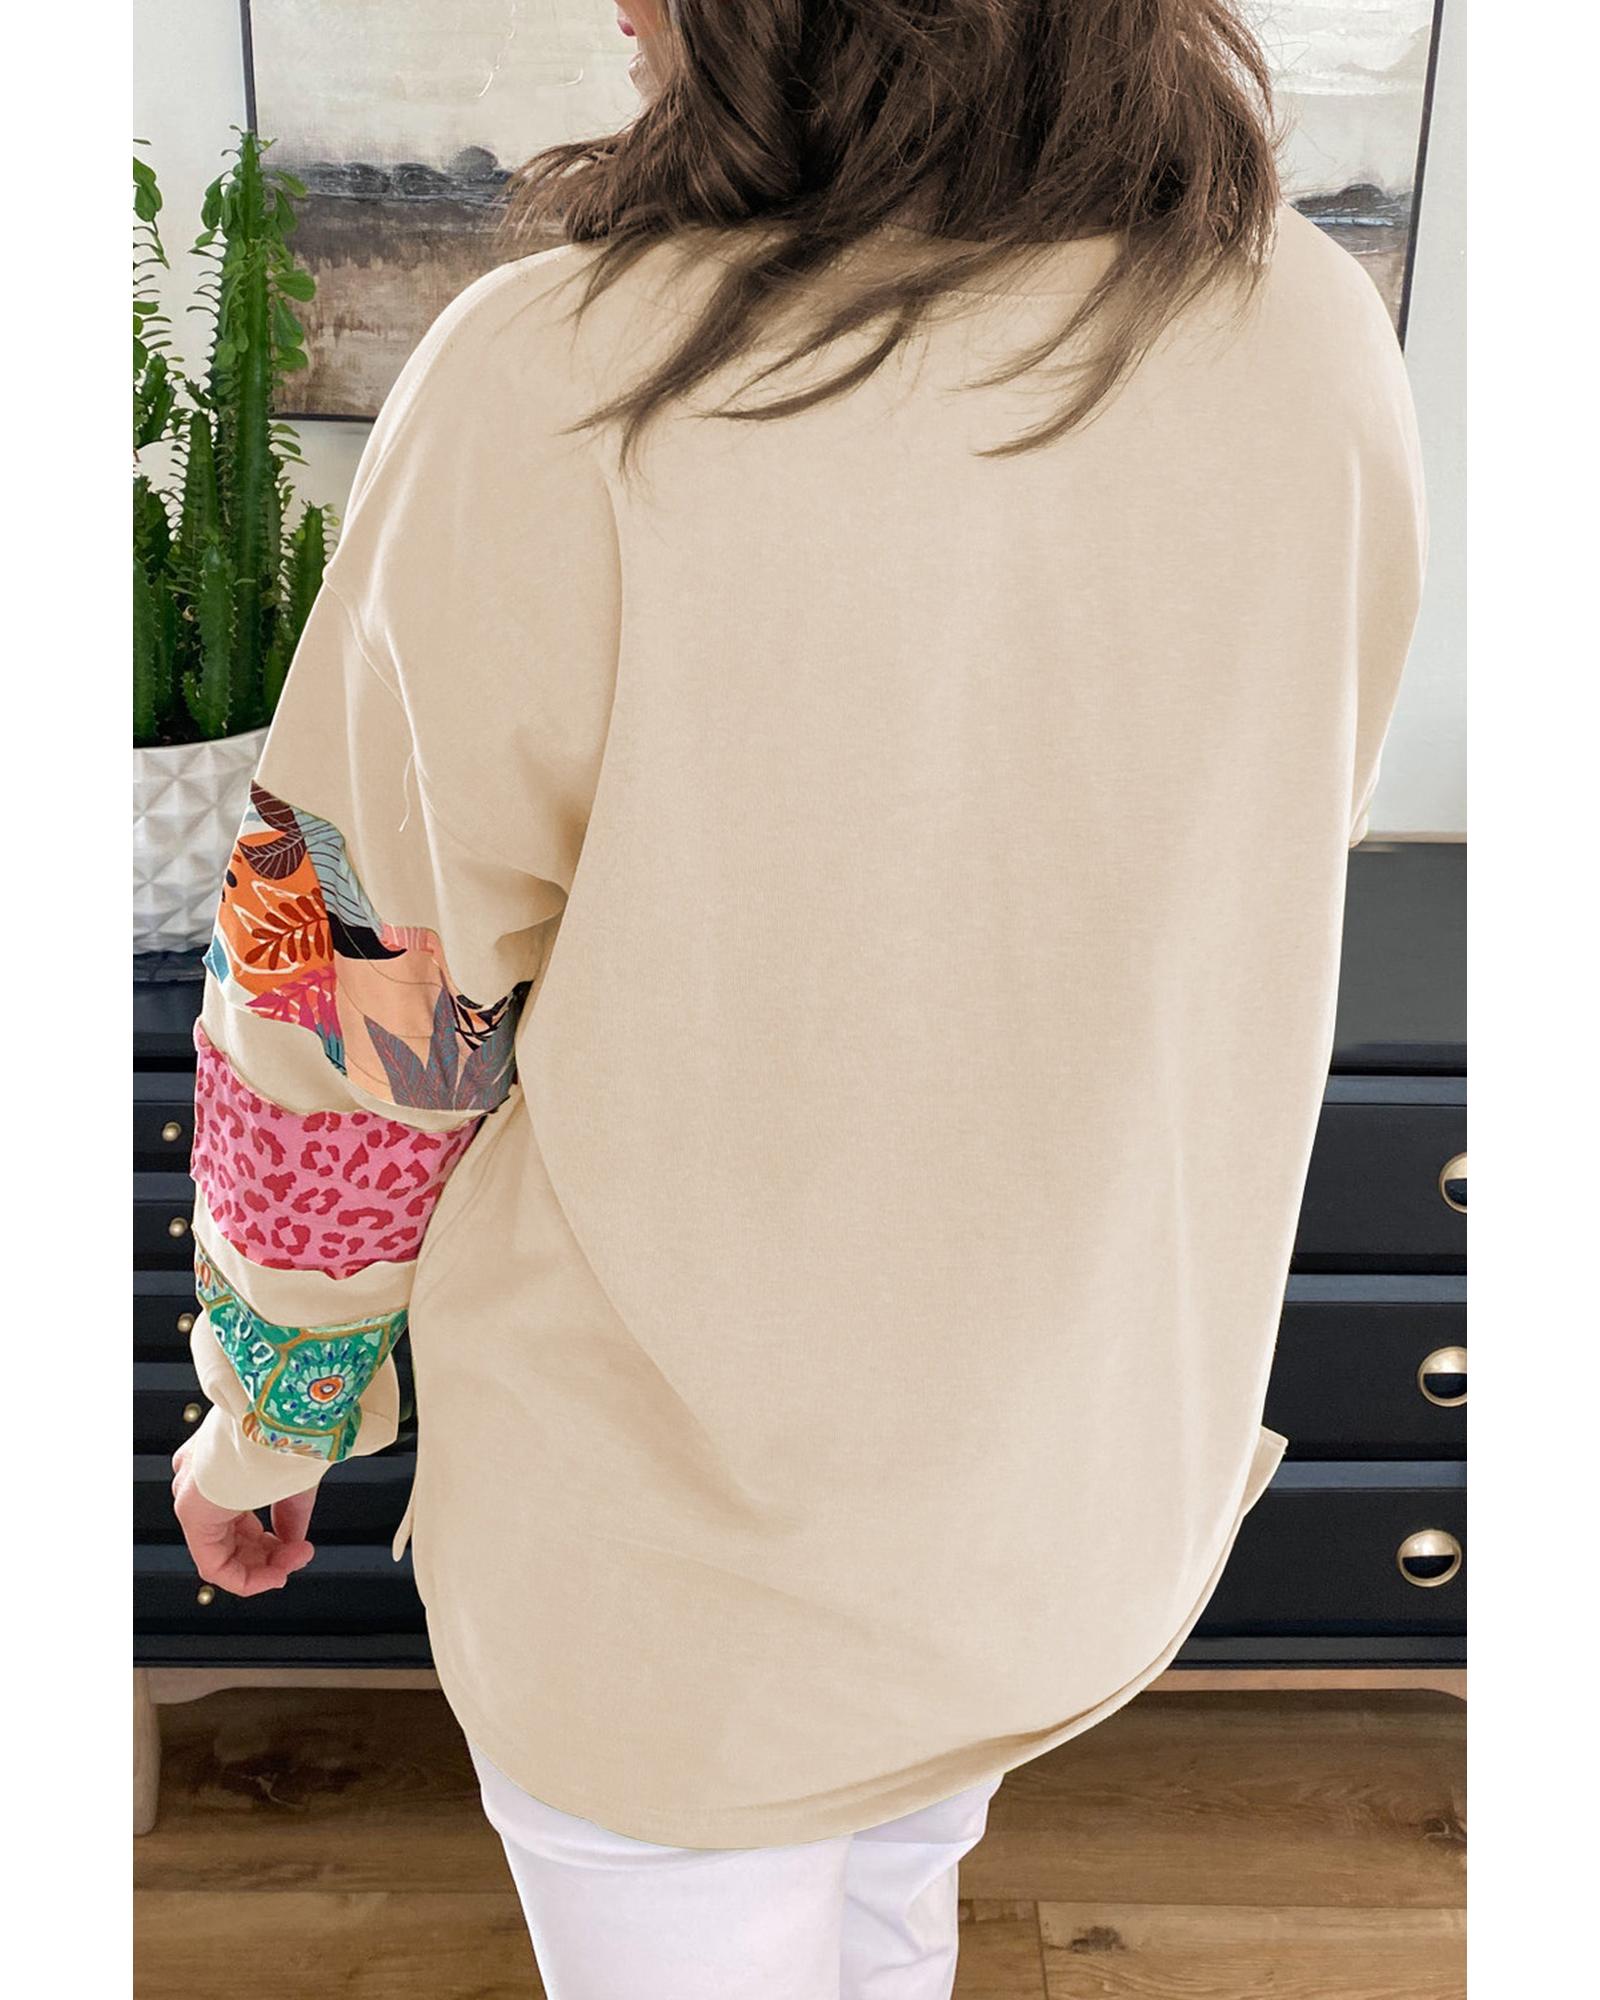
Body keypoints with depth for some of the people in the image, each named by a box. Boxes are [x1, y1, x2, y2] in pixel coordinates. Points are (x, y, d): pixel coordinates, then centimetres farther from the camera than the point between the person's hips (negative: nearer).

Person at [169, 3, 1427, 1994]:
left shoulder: (554, 391, -28)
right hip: (1100, 1500, 5)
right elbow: (1233, 929, 1)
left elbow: (347, 1022, -16)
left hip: (675, 1548, -4)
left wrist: (262, 1420, 3)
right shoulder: (1325, 340, -12)